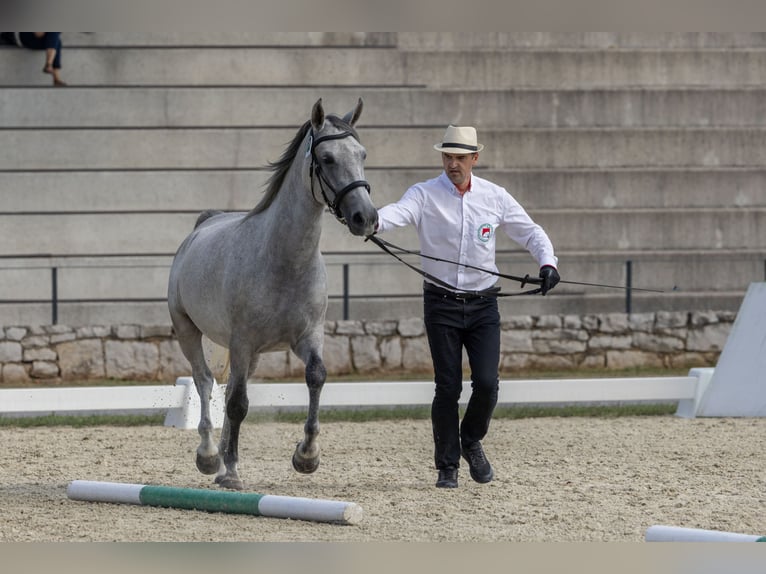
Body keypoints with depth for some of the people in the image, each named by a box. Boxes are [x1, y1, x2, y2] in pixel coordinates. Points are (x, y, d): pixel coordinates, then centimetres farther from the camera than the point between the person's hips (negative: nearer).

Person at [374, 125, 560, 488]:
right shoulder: (425, 195, -6)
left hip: (482, 305, 2)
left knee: (487, 383, -8)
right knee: (448, 387, -2)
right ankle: (447, 467, 11)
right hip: (441, 305, -2)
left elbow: (530, 232, 7)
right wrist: (371, 221, -49)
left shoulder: (494, 197, 3)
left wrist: (547, 261, -13)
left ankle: (472, 441, 21)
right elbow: (398, 212, -25)